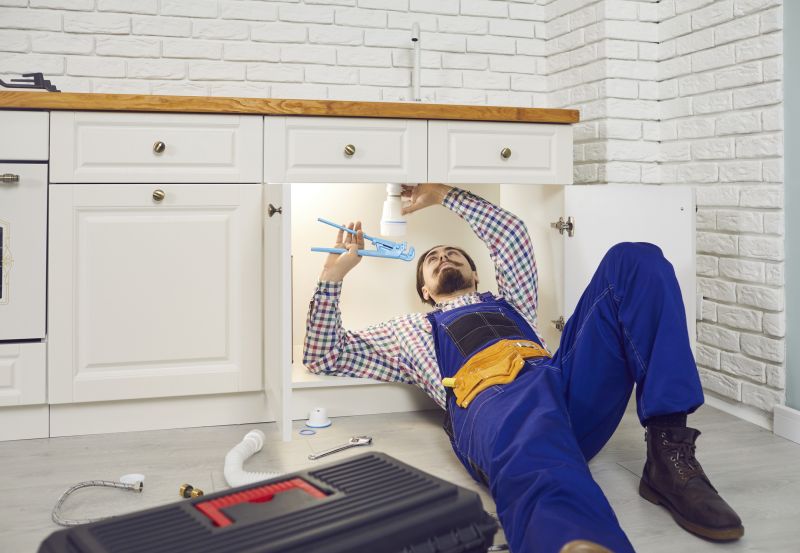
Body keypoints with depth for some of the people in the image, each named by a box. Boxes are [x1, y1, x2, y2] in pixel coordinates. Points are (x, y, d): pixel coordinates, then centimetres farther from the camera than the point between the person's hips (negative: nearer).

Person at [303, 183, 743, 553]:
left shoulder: (508, 303, 43)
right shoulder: (414, 330, 37)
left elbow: (512, 234, 32)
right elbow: (323, 356, 33)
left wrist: (443, 196, 39)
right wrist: (334, 273, 26)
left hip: (567, 380, 5)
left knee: (633, 260, -14)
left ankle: (669, 454, -26)